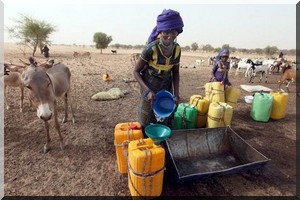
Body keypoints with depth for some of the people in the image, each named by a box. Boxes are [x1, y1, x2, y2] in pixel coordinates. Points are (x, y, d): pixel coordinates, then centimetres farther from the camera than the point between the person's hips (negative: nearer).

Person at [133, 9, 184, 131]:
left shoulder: (177, 49, -7)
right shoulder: (151, 48, -22)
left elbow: (175, 72, 5)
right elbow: (136, 71, -14)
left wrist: (176, 94, -3)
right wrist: (148, 91, -25)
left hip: (166, 88, 5)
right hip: (150, 88, -4)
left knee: (166, 122, 13)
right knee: (146, 123, 7)